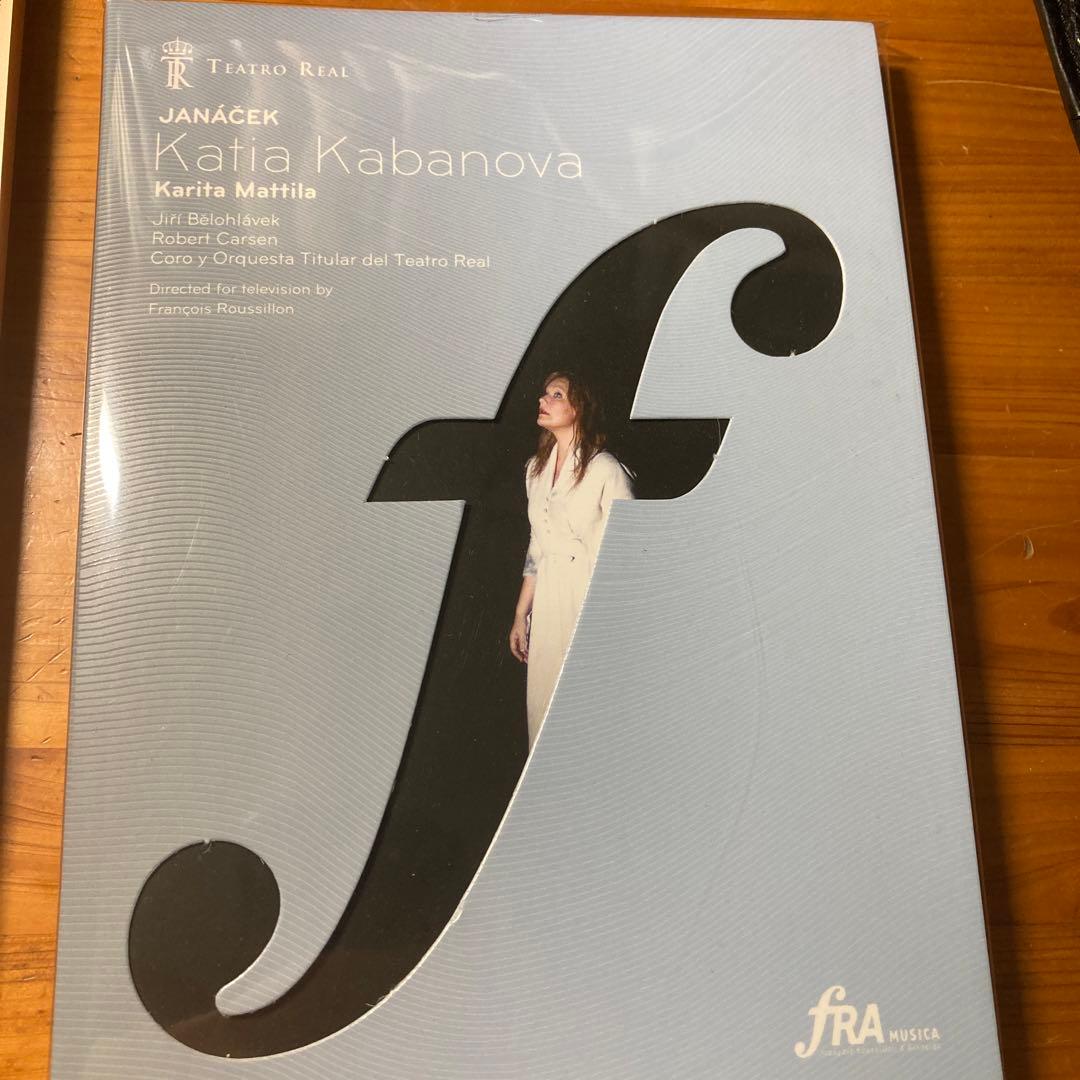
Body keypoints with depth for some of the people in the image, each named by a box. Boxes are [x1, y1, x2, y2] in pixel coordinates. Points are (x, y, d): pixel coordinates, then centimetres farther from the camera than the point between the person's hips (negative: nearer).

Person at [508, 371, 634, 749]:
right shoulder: (536, 467, 11)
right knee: (544, 703, 9)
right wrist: (520, 615, 14)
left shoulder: (605, 470, -10)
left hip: (595, 598, -6)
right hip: (548, 600, 6)